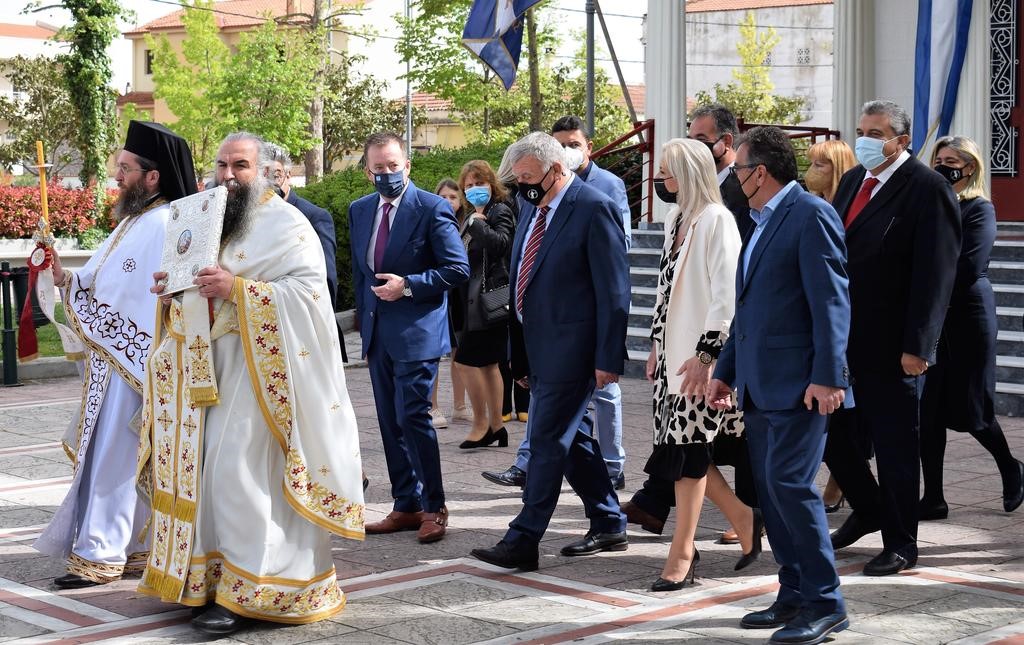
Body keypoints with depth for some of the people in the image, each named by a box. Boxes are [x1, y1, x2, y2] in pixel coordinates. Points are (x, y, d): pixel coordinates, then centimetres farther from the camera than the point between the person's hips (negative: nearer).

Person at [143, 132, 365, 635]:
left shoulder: (286, 224, -4)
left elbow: (310, 290, -16)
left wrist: (238, 288, -22)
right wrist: (172, 288, 3)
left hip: (256, 366, -7)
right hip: (204, 367, 7)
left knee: (239, 469, -11)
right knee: (204, 466, 4)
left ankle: (246, 590, -6)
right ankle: (206, 576, 12)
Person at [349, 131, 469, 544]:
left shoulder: (432, 209, -8)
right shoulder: (359, 211, 11)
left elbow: (458, 269, -11)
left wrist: (408, 285, -17)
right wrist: (364, 321, 16)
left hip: (417, 332, -6)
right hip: (377, 335, 7)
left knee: (412, 418, -10)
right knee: (391, 423, 9)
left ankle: (433, 508, 2)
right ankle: (405, 506, 18)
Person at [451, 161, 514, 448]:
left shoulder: (500, 212, -7)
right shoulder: (471, 217, 17)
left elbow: (500, 243, -26)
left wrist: (477, 222, -17)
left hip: (488, 300, -9)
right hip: (473, 300, 9)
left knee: (465, 361, -11)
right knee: (488, 364, 12)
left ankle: (481, 423, -1)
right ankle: (496, 426, 18)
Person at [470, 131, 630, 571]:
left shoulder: (594, 209, -13)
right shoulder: (532, 207, 12)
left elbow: (614, 291, -14)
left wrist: (608, 358, -16)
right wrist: (518, 351, 17)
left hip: (571, 349, -9)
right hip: (539, 348, 9)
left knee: (548, 440, -6)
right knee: (572, 438, 15)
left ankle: (523, 542, -1)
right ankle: (609, 526, 26)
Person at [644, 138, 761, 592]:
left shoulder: (716, 220, -11)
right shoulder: (676, 219, 14)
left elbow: (726, 293, -16)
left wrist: (706, 354, -18)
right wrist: (657, 343, 18)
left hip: (700, 353, -8)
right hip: (673, 350, 8)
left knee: (687, 448, -5)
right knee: (680, 448, 7)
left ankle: (681, 554, 2)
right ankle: (744, 518, 23)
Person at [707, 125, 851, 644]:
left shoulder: (811, 216, -10)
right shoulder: (760, 223, 19)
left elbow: (830, 300, -16)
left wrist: (827, 376, -21)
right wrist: (724, 371, 21)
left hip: (797, 383, -9)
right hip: (758, 384, 9)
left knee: (789, 484, -12)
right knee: (769, 489, 9)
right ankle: (795, 595, 17)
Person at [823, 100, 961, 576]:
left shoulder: (928, 189, -12)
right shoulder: (852, 181, 11)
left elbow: (934, 274, -16)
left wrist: (916, 345, -19)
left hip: (892, 345, -7)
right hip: (842, 337, 7)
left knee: (895, 444, 3)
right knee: (832, 433, 14)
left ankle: (900, 545, 16)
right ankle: (867, 510, 37)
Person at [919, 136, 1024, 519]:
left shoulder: (979, 209, -5)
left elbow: (968, 270, -14)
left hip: (966, 318, -5)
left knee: (968, 408, 2)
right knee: (928, 408, 1)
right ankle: (933, 498, 7)